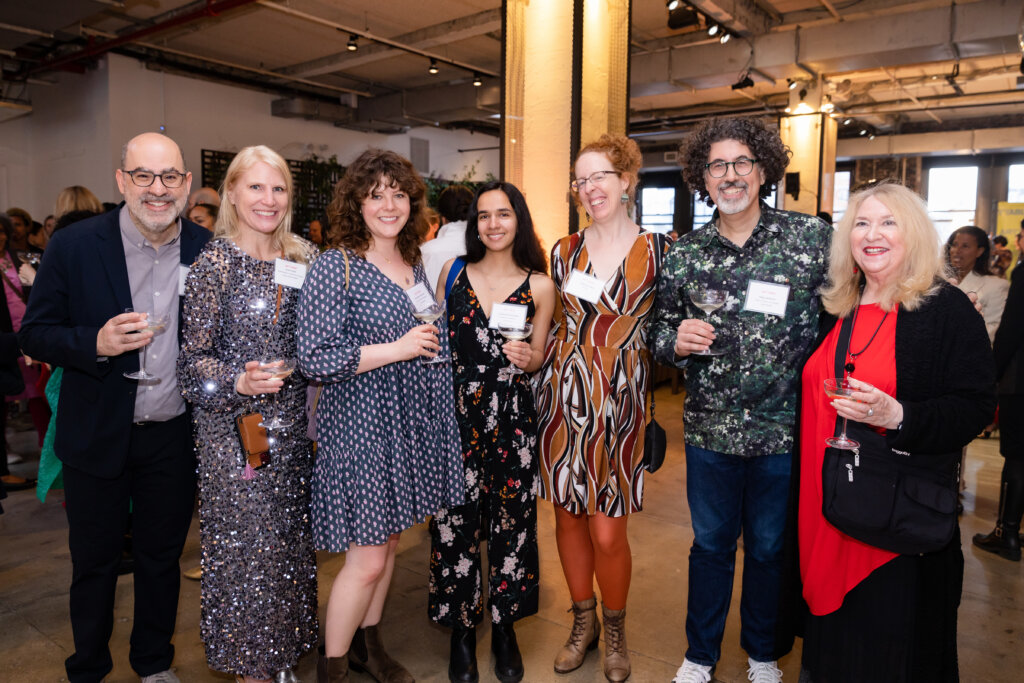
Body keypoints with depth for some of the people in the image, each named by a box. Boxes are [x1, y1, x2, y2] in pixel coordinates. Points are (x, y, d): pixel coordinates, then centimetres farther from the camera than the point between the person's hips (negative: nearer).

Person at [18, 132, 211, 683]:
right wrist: (96, 343, -24)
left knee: (162, 557, 19)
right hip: (98, 436, -1)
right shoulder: (73, 247, -9)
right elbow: (34, 335, -5)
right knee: (93, 561, 17)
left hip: (175, 436, 2)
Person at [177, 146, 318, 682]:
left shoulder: (304, 258, 6)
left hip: (293, 429, 5)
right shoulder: (213, 265, -8)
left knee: (293, 543, 13)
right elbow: (193, 360, -8)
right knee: (246, 548, 3)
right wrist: (239, 382, -25)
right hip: (235, 431, -4)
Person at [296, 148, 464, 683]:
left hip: (411, 426, 7)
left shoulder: (414, 263, 9)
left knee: (388, 542, 18)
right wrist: (395, 349, -20)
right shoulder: (335, 266, -13)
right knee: (366, 559, 0)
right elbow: (313, 357, -19)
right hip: (360, 425, -7)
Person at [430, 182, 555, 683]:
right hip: (456, 412, 1)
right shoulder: (453, 272, 5)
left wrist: (526, 358, -13)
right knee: (454, 521, 5)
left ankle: (504, 627, 29)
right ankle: (461, 628, 25)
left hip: (512, 417, 0)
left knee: (511, 519, 7)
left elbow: (536, 359, 10)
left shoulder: (539, 287, 3)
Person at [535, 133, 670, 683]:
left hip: (620, 401, -3)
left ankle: (614, 631, 28)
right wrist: (546, 383, 11)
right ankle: (583, 623, 34)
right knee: (568, 514, 11)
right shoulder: (565, 252, 7)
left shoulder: (658, 250, -1)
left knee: (607, 531, 0)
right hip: (564, 396, 3)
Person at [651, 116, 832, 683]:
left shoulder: (813, 237, -5)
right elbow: (661, 333, 8)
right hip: (710, 429, 1)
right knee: (710, 544, 16)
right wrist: (675, 341, -14)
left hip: (783, 429, -1)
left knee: (769, 548, 17)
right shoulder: (684, 254, 1)